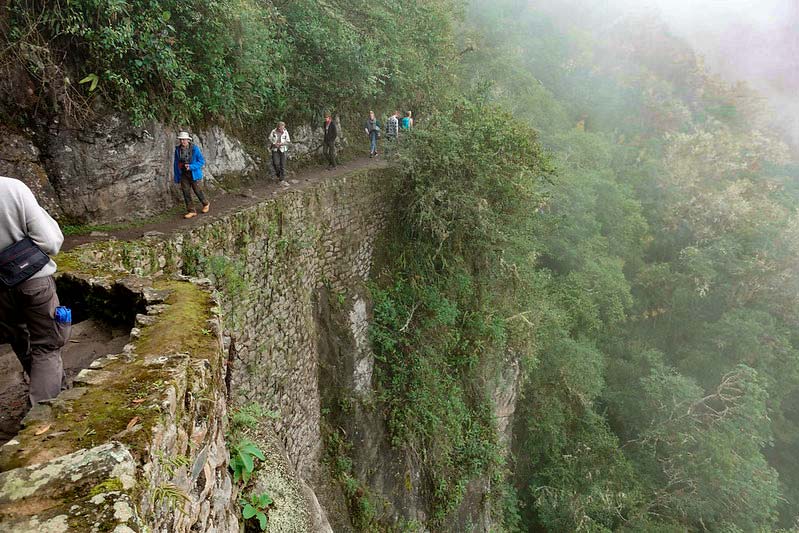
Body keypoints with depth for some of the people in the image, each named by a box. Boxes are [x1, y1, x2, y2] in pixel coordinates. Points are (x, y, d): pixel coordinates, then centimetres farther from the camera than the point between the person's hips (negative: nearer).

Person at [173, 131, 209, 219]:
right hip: (183, 174, 4)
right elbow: (176, 163, 7)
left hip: (194, 173, -3)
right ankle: (191, 211, 5)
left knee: (197, 190, 5)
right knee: (186, 192, -2)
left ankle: (206, 204, 33)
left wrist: (191, 167, -23)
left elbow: (201, 161, -10)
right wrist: (177, 177, 7)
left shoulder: (194, 148, -12)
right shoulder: (178, 149, 0)